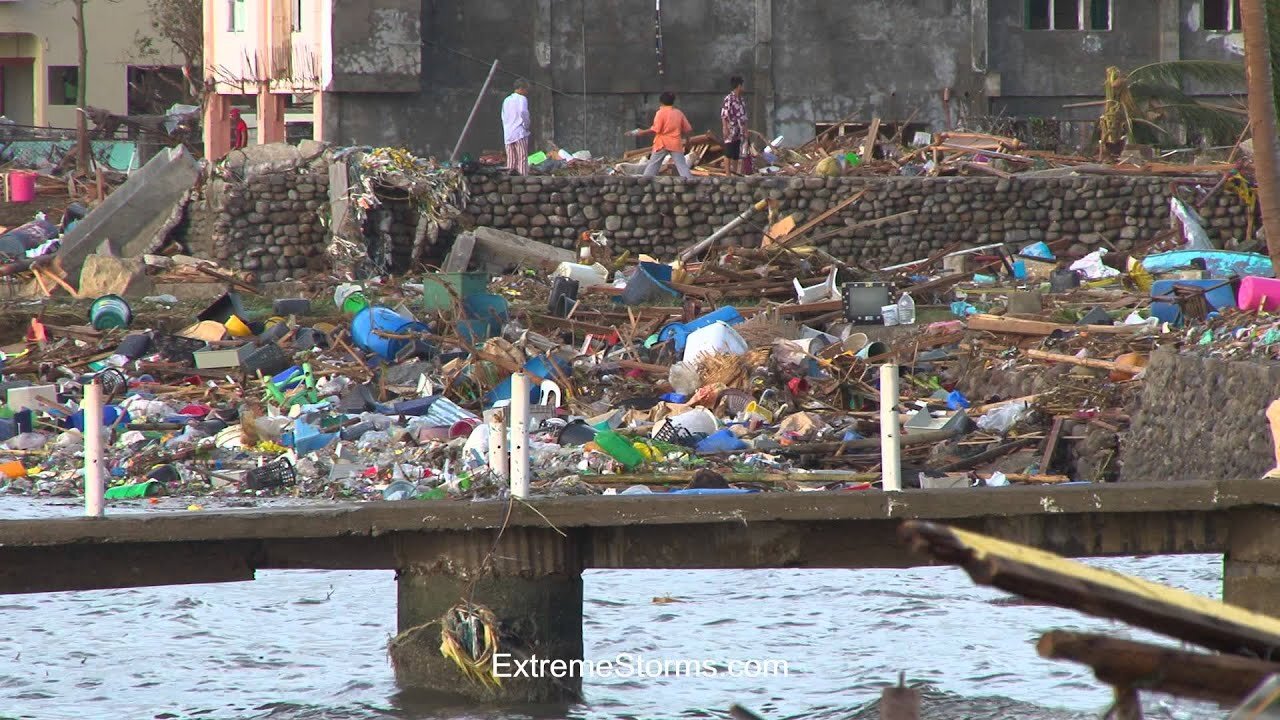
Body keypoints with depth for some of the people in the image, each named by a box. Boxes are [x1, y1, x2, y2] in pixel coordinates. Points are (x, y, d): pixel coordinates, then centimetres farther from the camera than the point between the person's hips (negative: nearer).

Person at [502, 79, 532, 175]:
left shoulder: (506, 100, 18)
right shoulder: (522, 99, -5)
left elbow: (503, 117, 18)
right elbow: (523, 111, -24)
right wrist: (526, 125, -11)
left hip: (507, 135, 6)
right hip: (520, 133, -6)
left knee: (511, 160, 6)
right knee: (522, 158, -5)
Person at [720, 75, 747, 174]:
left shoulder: (741, 100, 13)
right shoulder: (729, 99, -11)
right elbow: (724, 115, -15)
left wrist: (745, 130, 16)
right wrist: (725, 129, -20)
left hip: (739, 132, 8)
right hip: (731, 132, -8)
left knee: (737, 155, 10)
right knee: (729, 154, -4)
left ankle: (735, 173, 15)